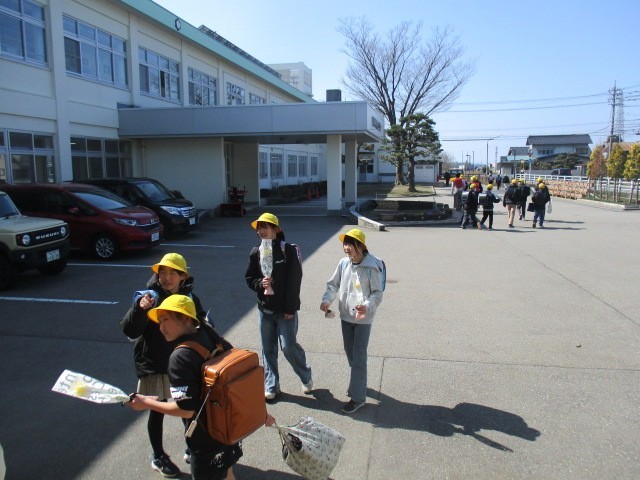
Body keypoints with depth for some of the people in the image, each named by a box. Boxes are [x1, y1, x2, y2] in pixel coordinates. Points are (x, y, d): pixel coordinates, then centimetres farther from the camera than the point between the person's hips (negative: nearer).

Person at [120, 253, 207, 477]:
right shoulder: (149, 297, -15)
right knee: (157, 412, 11)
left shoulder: (190, 297, -3)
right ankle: (158, 457, 35)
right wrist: (139, 309, -38)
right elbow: (129, 331, -21)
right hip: (155, 367, -4)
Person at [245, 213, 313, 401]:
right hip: (264, 309, 5)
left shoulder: (289, 250, -11)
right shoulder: (256, 252, 2)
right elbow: (249, 278, 10)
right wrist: (260, 283, -13)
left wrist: (290, 308, -14)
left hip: (285, 310, -4)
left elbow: (294, 281, -12)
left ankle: (306, 377, 23)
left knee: (288, 346, -3)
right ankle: (271, 386, 26)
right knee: (268, 349, 11)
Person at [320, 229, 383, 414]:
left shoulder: (371, 268, -18)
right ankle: (358, 383, 42)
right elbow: (333, 284, 5)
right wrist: (327, 299, -13)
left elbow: (377, 294, -14)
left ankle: (358, 396, 11)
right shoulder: (343, 264, -3)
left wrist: (367, 306, -33)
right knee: (349, 353, 20)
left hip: (363, 319, -6)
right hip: (345, 316, 6)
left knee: (358, 357, -1)